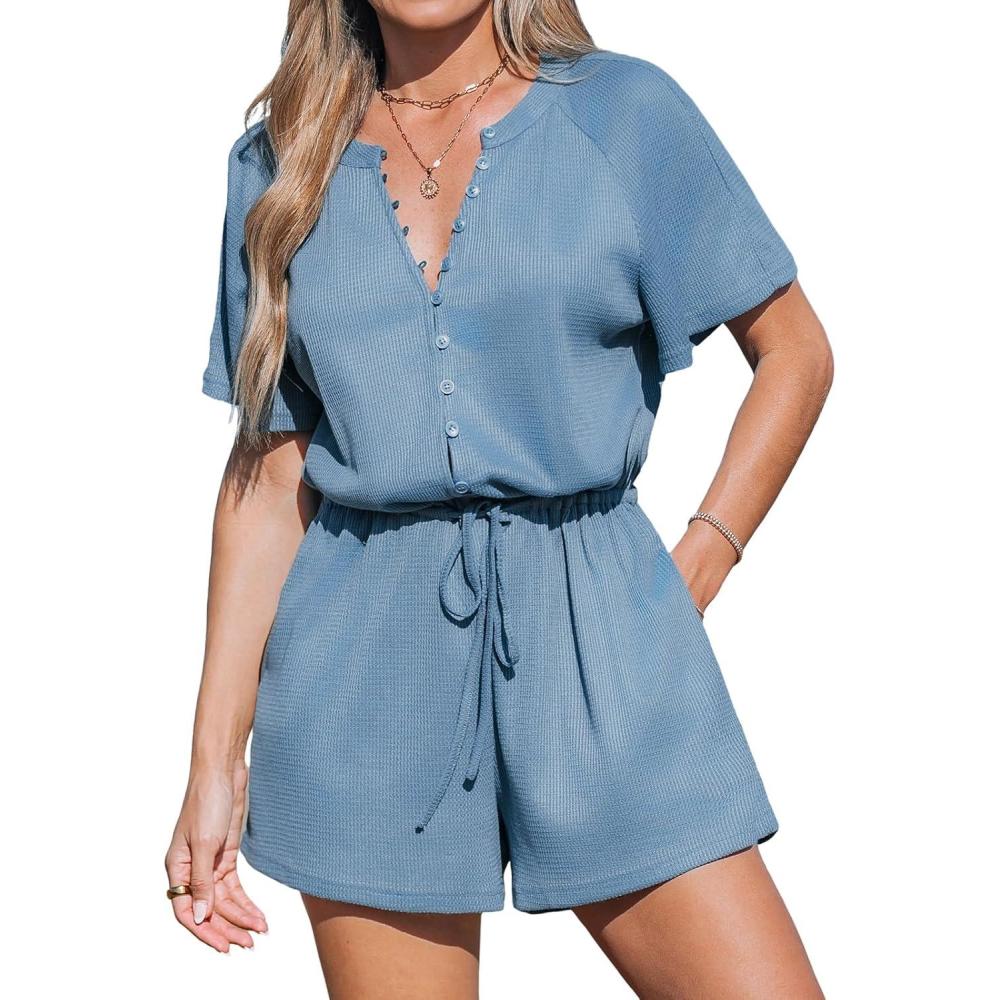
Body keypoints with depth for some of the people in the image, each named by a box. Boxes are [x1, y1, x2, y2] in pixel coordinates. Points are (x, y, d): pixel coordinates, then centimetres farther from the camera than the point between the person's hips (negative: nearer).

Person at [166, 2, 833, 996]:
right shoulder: (280, 164, 8)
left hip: (594, 628, -1)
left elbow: (794, 353, 9)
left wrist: (698, 568, -1)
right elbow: (270, 470, 8)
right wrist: (216, 758, 4)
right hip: (365, 656, 1)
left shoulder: (624, 111, 3)